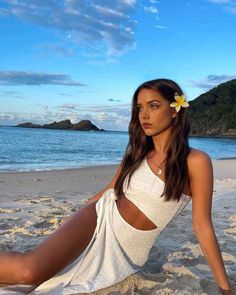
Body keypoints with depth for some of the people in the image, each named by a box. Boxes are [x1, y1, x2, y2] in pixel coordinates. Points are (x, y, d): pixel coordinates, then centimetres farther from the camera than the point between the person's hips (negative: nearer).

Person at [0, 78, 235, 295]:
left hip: (126, 252, -2)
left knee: (31, 275, -18)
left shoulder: (194, 161, -13)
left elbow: (202, 226, -9)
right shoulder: (136, 153, 3)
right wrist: (68, 223, 23)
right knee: (29, 271, -25)